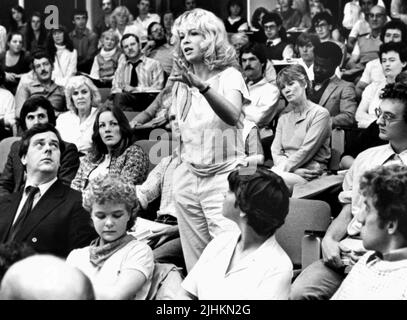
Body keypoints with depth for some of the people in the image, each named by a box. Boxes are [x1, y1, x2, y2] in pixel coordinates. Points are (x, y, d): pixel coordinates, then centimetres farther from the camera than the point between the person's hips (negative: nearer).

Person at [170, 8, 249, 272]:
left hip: (223, 176, -5)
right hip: (188, 178, 5)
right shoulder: (181, 84, 11)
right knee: (195, 263, 6)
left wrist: (202, 86, -41)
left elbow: (232, 116, -29)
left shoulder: (229, 76, -6)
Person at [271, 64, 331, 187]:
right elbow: (276, 151, 10)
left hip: (310, 175, -4)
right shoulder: (283, 119, 23)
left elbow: (306, 151, -7)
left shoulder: (320, 113, 3)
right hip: (289, 171, 5)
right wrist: (295, 169, -9)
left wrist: (284, 168, -14)